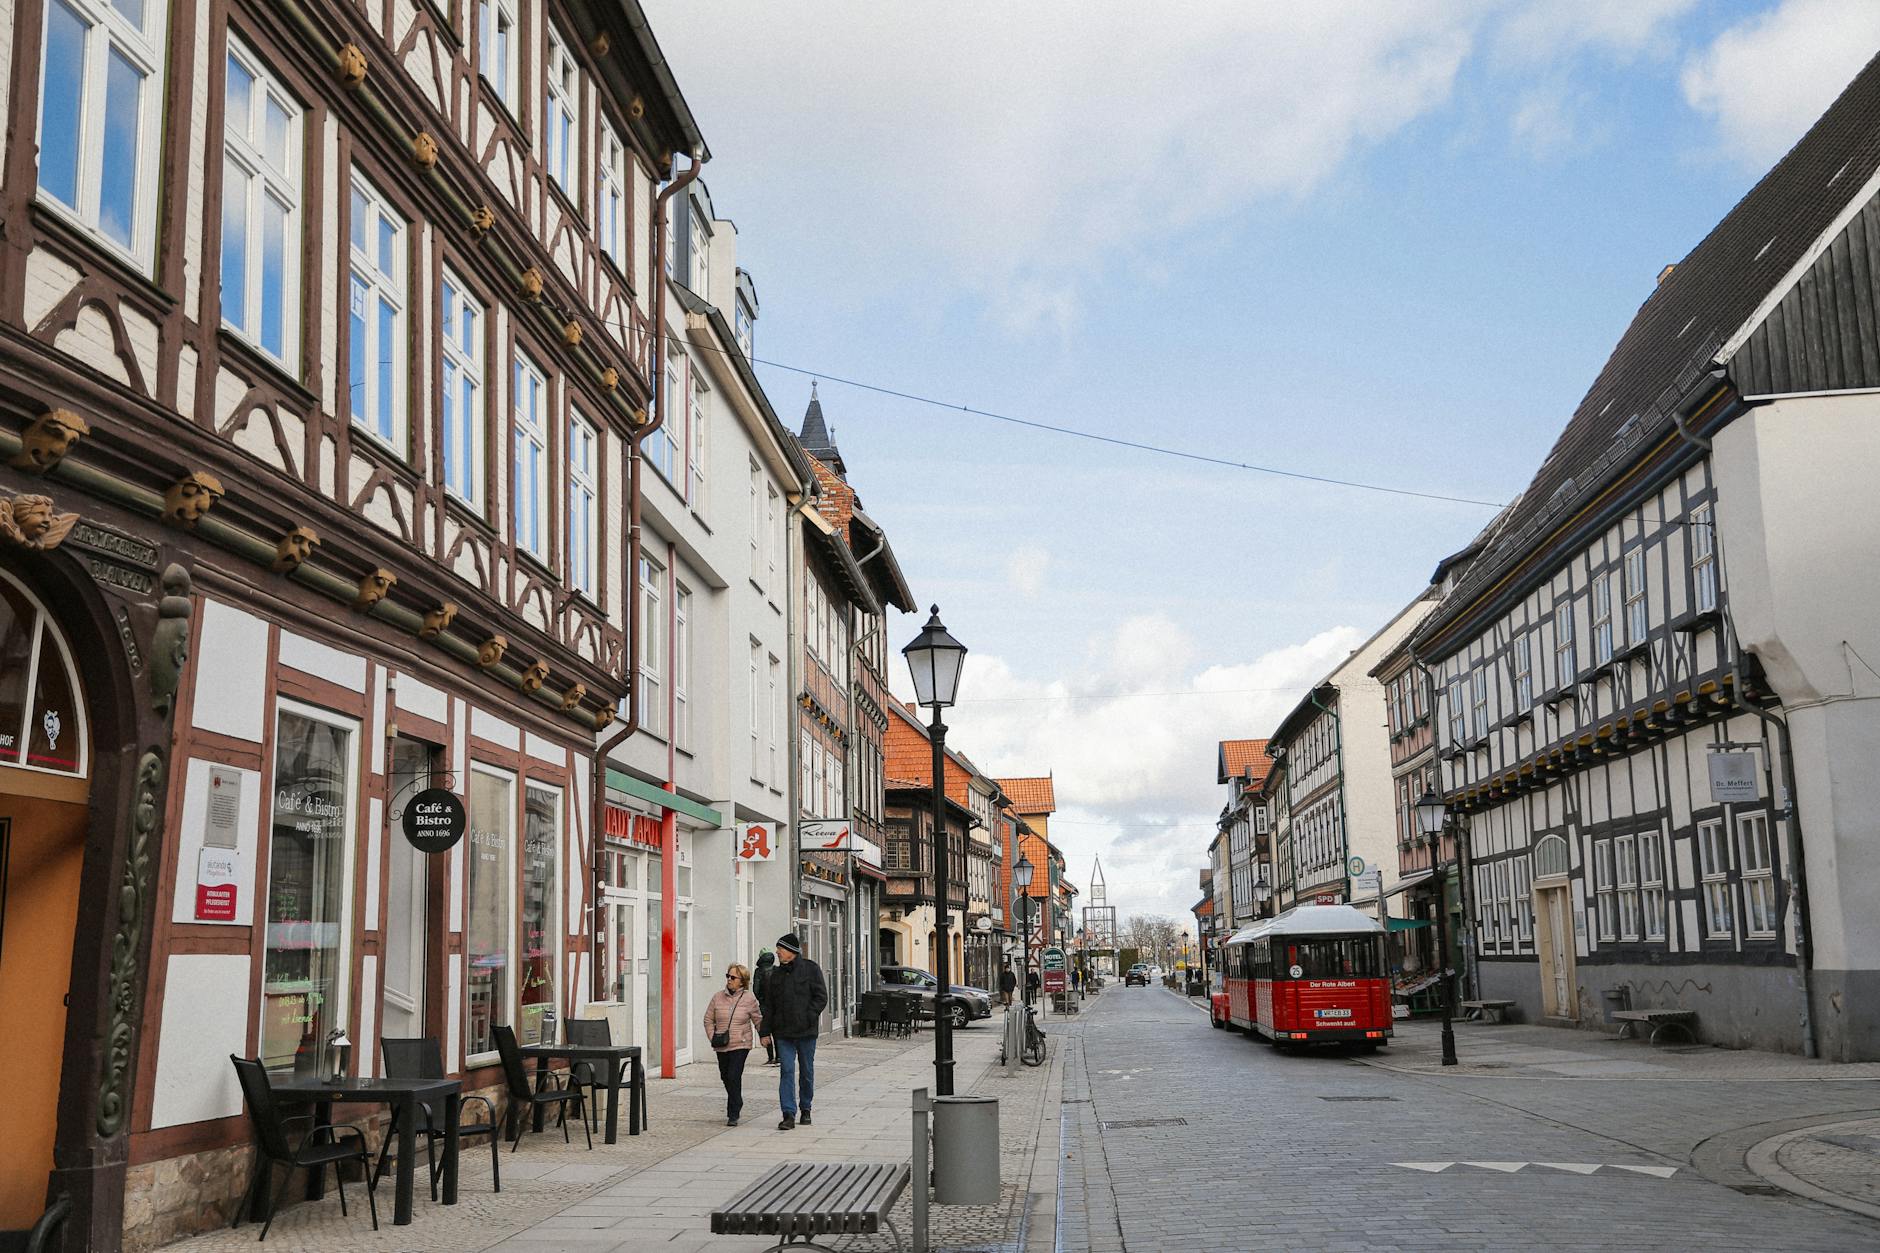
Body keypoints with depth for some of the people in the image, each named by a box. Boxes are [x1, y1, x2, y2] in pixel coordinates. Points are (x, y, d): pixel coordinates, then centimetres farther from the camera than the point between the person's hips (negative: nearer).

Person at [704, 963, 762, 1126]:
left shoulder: (749, 999, -5)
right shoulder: (718, 997, 1)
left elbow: (758, 1021, 3)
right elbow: (708, 1019, 9)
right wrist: (712, 1038, 0)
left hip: (740, 1045, -4)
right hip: (721, 1046, 4)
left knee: (734, 1077, -13)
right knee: (725, 1077, 16)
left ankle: (733, 1114, -6)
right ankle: (737, 1104, 41)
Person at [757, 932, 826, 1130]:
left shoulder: (811, 969, -2)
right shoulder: (776, 975, 10)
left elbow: (821, 997, -5)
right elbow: (768, 1006, 11)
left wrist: (807, 1017, -16)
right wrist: (766, 1032, 5)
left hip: (806, 1032, -2)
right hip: (783, 1032, 2)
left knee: (806, 1071, 9)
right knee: (786, 1071, -7)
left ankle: (805, 1110, 24)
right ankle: (789, 1114, -9)